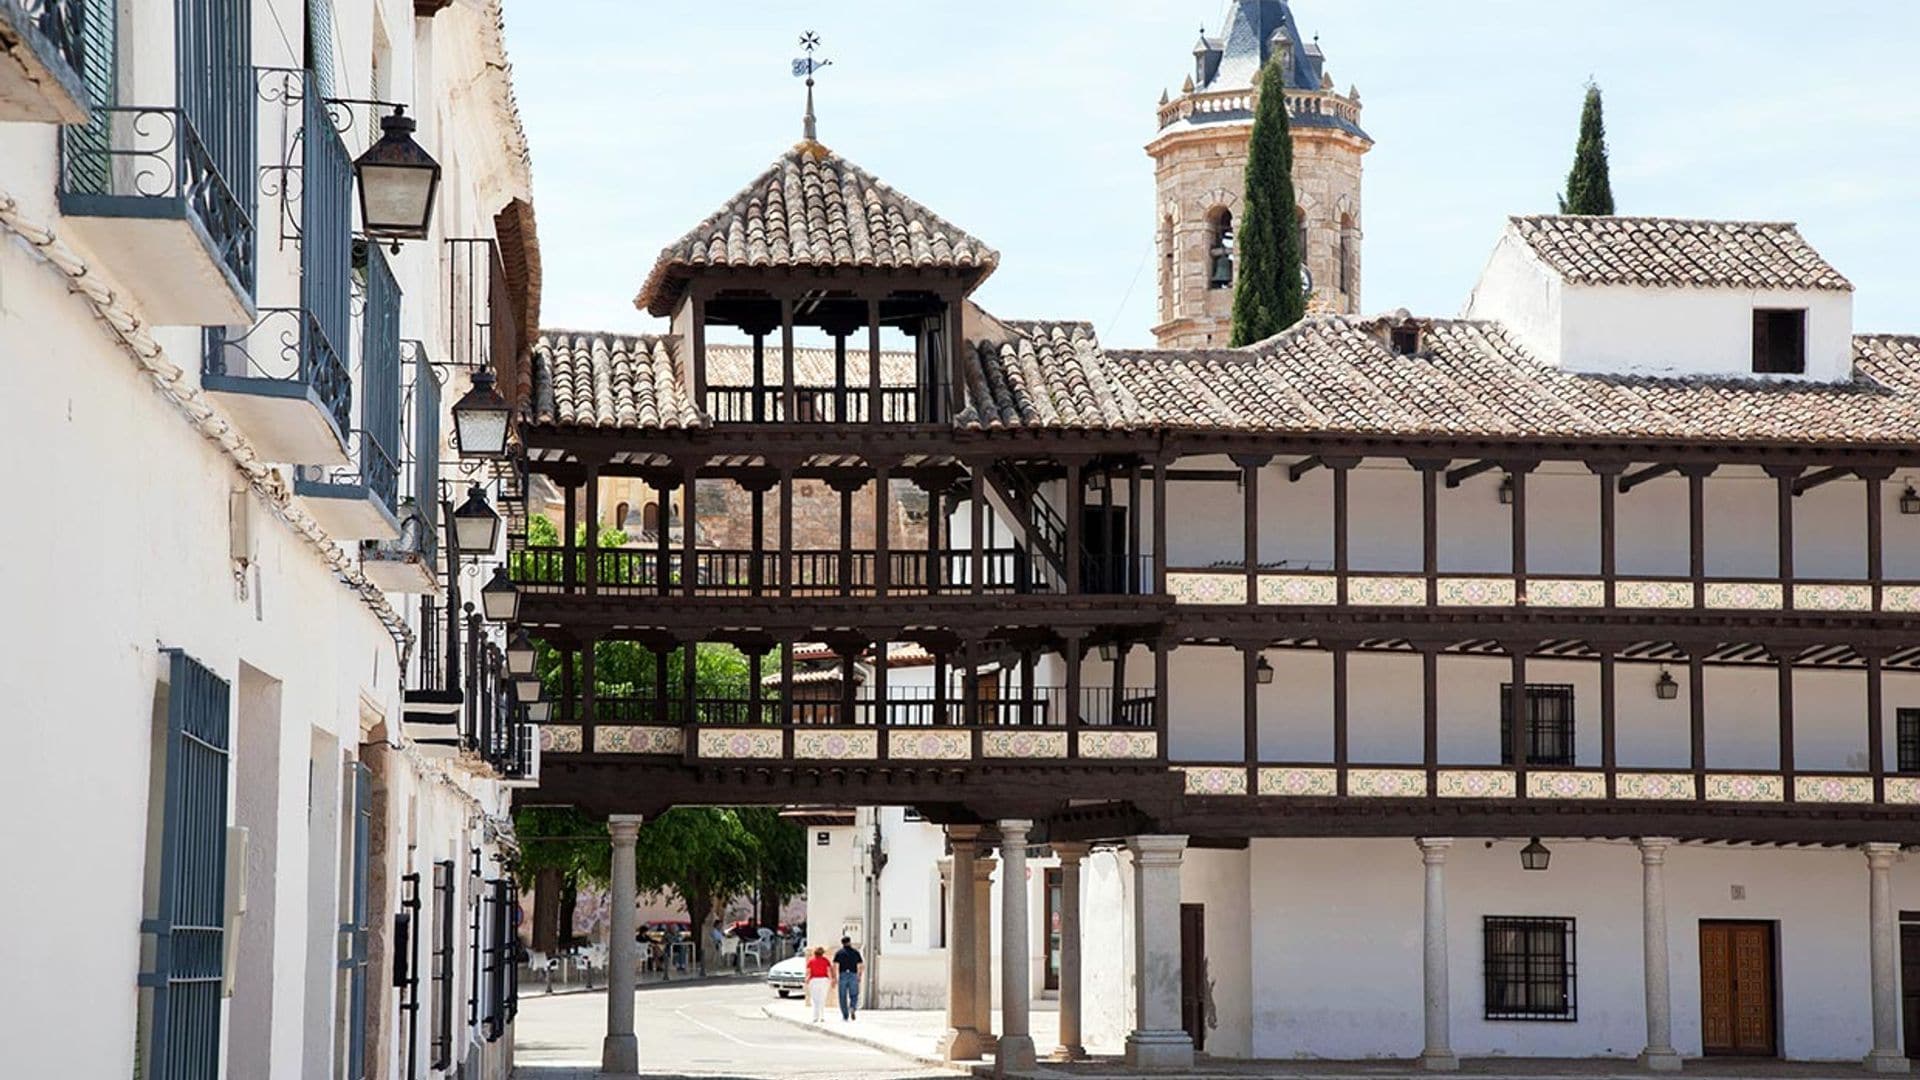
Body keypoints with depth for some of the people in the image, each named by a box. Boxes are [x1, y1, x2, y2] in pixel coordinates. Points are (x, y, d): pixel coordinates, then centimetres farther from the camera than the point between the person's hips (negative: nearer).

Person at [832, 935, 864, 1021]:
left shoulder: (839, 953, 4)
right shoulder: (856, 952, 8)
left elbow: (834, 966, -6)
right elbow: (860, 966, 7)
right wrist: (859, 977, 18)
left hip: (843, 975, -1)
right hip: (853, 975, 1)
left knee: (843, 997, 7)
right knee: (854, 995, 8)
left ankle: (845, 1016, 7)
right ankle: (853, 1008, -21)